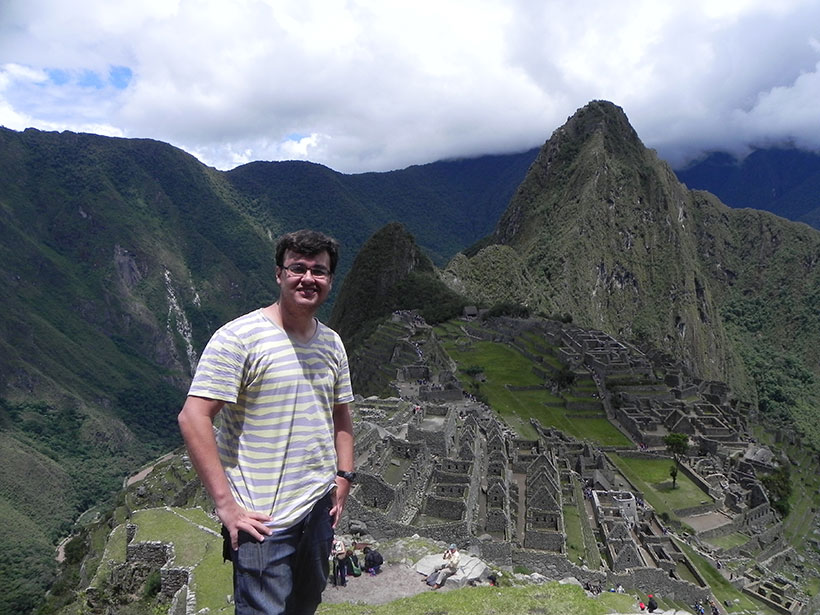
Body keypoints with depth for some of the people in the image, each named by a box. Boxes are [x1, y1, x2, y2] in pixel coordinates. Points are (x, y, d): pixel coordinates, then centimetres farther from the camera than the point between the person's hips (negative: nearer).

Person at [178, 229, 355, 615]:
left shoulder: (332, 344, 6)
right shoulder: (239, 338, -15)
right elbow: (193, 418, -19)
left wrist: (344, 476, 9)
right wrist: (225, 504, -20)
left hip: (319, 509, 7)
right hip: (263, 518, -7)